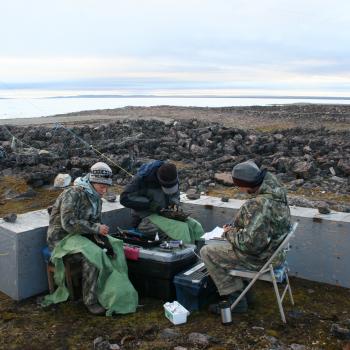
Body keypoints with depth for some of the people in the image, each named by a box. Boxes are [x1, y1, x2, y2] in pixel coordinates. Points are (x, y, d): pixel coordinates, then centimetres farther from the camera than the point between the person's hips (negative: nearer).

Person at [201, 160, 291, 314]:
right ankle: (241, 290, 30)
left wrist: (229, 233, -13)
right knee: (222, 245, 26)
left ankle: (235, 300, 9)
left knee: (207, 253, 2)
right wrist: (235, 228, 6)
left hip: (260, 257, -9)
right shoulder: (276, 189, -2)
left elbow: (250, 243, -31)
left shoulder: (258, 206, -33)